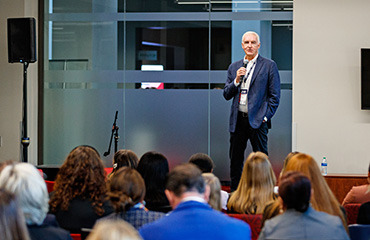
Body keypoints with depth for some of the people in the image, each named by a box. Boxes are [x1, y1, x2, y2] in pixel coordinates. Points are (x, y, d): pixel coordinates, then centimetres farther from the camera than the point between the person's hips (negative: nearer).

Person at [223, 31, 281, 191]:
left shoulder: (269, 66, 1)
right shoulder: (234, 67, 14)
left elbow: (275, 95, -1)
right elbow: (226, 95, 11)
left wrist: (265, 116, -8)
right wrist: (236, 80, -6)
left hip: (257, 120, -4)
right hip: (237, 120, 4)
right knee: (235, 160, 8)